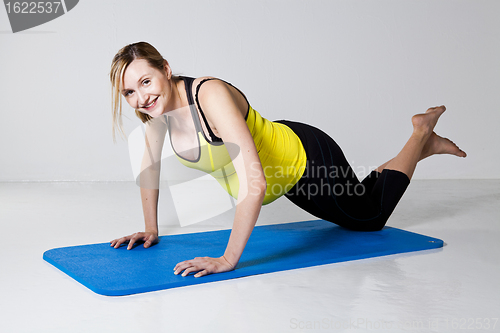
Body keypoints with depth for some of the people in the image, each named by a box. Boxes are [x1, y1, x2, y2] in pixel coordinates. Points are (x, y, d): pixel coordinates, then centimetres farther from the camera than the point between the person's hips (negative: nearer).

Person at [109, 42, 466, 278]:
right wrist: (151, 229, 3)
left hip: (308, 159, -7)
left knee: (371, 216, 20)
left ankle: (422, 134, 35)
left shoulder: (210, 95, -39)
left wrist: (228, 259, -46)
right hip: (285, 177, 8)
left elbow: (254, 182, -45)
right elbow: (150, 167, 4)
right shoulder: (158, 107, -15)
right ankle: (425, 146, 51)